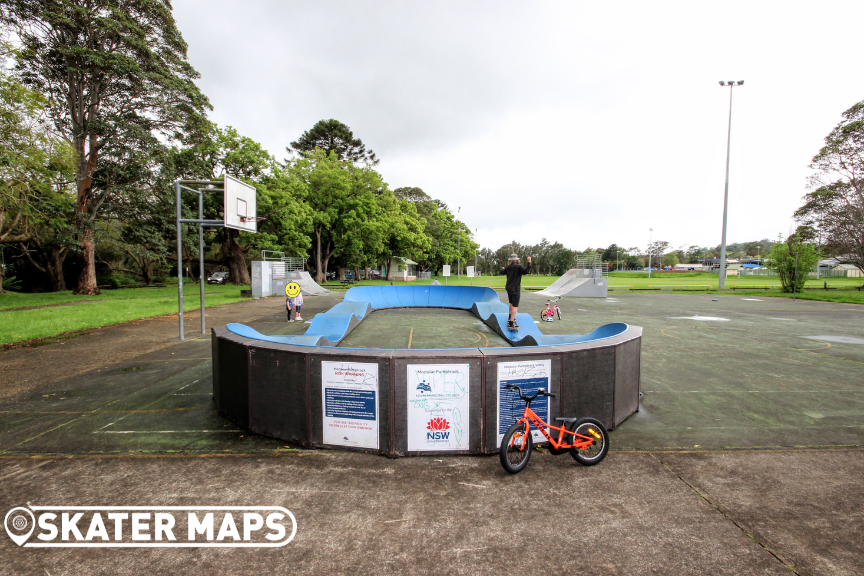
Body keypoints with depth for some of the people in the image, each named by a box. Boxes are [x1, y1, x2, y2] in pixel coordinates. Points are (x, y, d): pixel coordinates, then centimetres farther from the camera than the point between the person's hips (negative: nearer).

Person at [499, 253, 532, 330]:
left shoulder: (508, 267, 8)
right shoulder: (519, 266, -10)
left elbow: (502, 272, 25)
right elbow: (526, 271, -25)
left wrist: (502, 269, 47)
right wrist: (529, 263, -21)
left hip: (509, 288, 7)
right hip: (515, 289, -7)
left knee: (512, 303, 25)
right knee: (515, 306, -8)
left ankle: (510, 318, 39)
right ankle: (511, 323, -15)